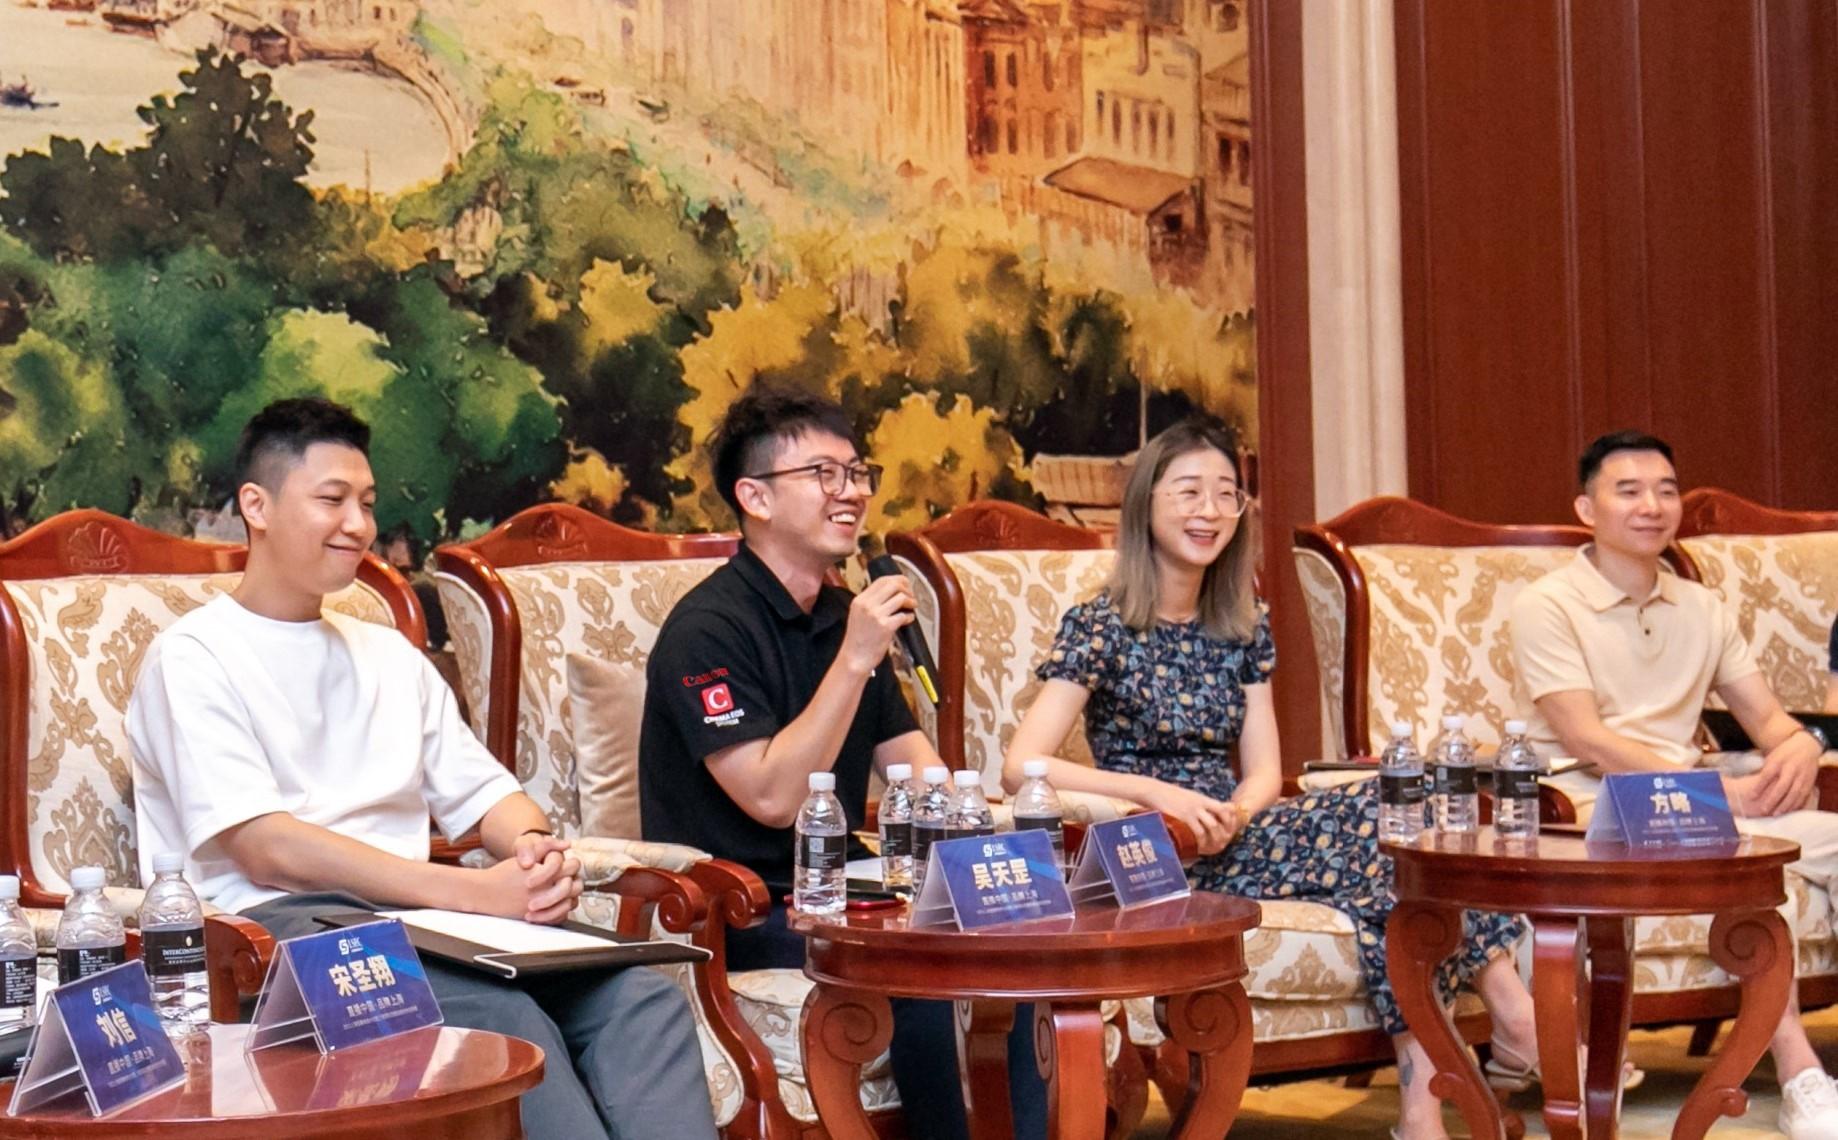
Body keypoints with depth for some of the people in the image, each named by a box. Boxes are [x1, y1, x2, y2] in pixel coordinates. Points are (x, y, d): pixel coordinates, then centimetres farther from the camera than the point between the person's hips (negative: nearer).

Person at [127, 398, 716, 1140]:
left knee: (641, 998, -21)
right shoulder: (193, 658, 2)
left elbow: (482, 793, 20)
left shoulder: (390, 654, 24)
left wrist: (534, 848, -7)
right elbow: (265, 849, -11)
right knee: (507, 1019, -34)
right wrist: (472, 892, -19)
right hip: (285, 922, -6)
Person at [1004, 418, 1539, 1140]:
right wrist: (1155, 792, -24)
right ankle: (1509, 1010, -21)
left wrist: (1232, 815, -16)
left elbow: (1264, 772, 7)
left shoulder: (1244, 628, 12)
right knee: (1383, 818, -23)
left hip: (1226, 843, 5)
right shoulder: (1100, 628, -5)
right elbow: (1020, 767, -15)